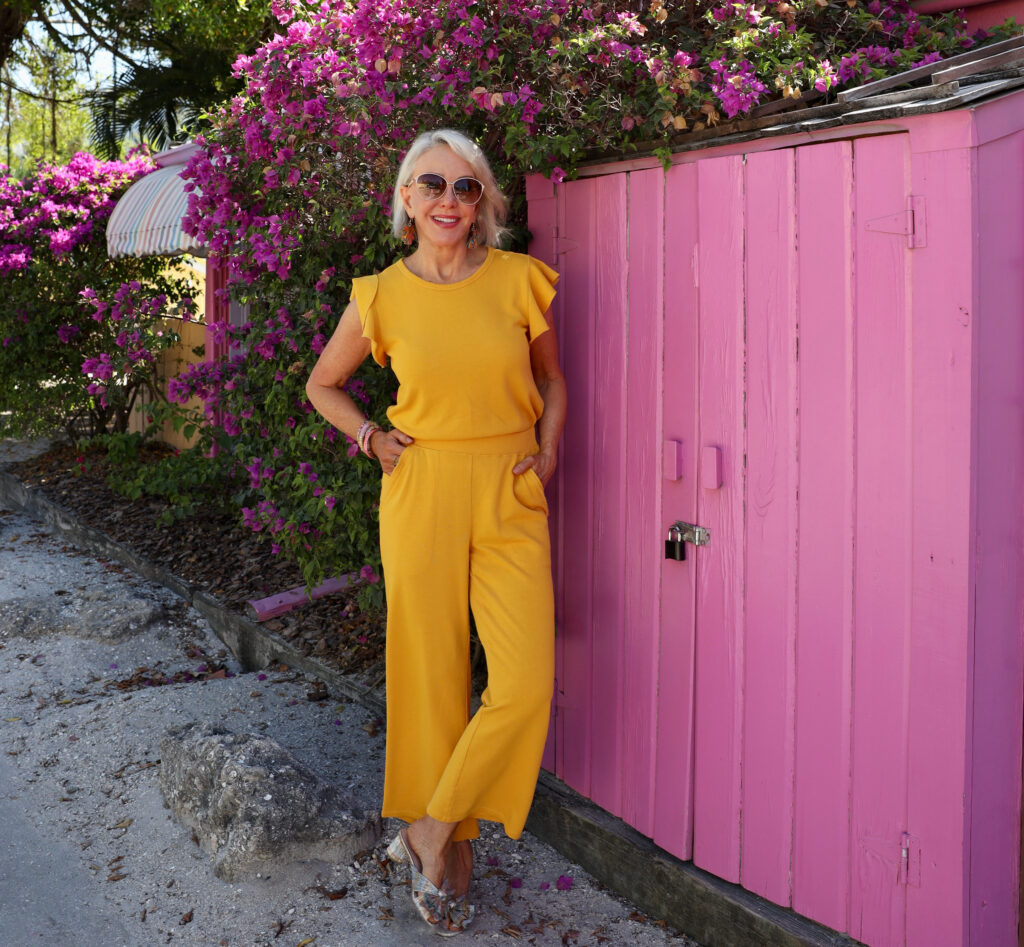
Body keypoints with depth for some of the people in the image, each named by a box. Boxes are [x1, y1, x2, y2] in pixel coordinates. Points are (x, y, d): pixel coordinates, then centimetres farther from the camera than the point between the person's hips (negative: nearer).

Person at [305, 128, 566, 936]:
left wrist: (546, 453, 3)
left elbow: (551, 381, 17)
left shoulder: (521, 281, 1)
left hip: (511, 499, 1)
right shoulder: (382, 296, 1)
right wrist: (373, 439, 3)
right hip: (422, 495, 0)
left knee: (526, 680, -11)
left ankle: (431, 830, 8)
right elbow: (323, 385, 17)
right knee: (431, 673, 4)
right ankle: (453, 853, 23)